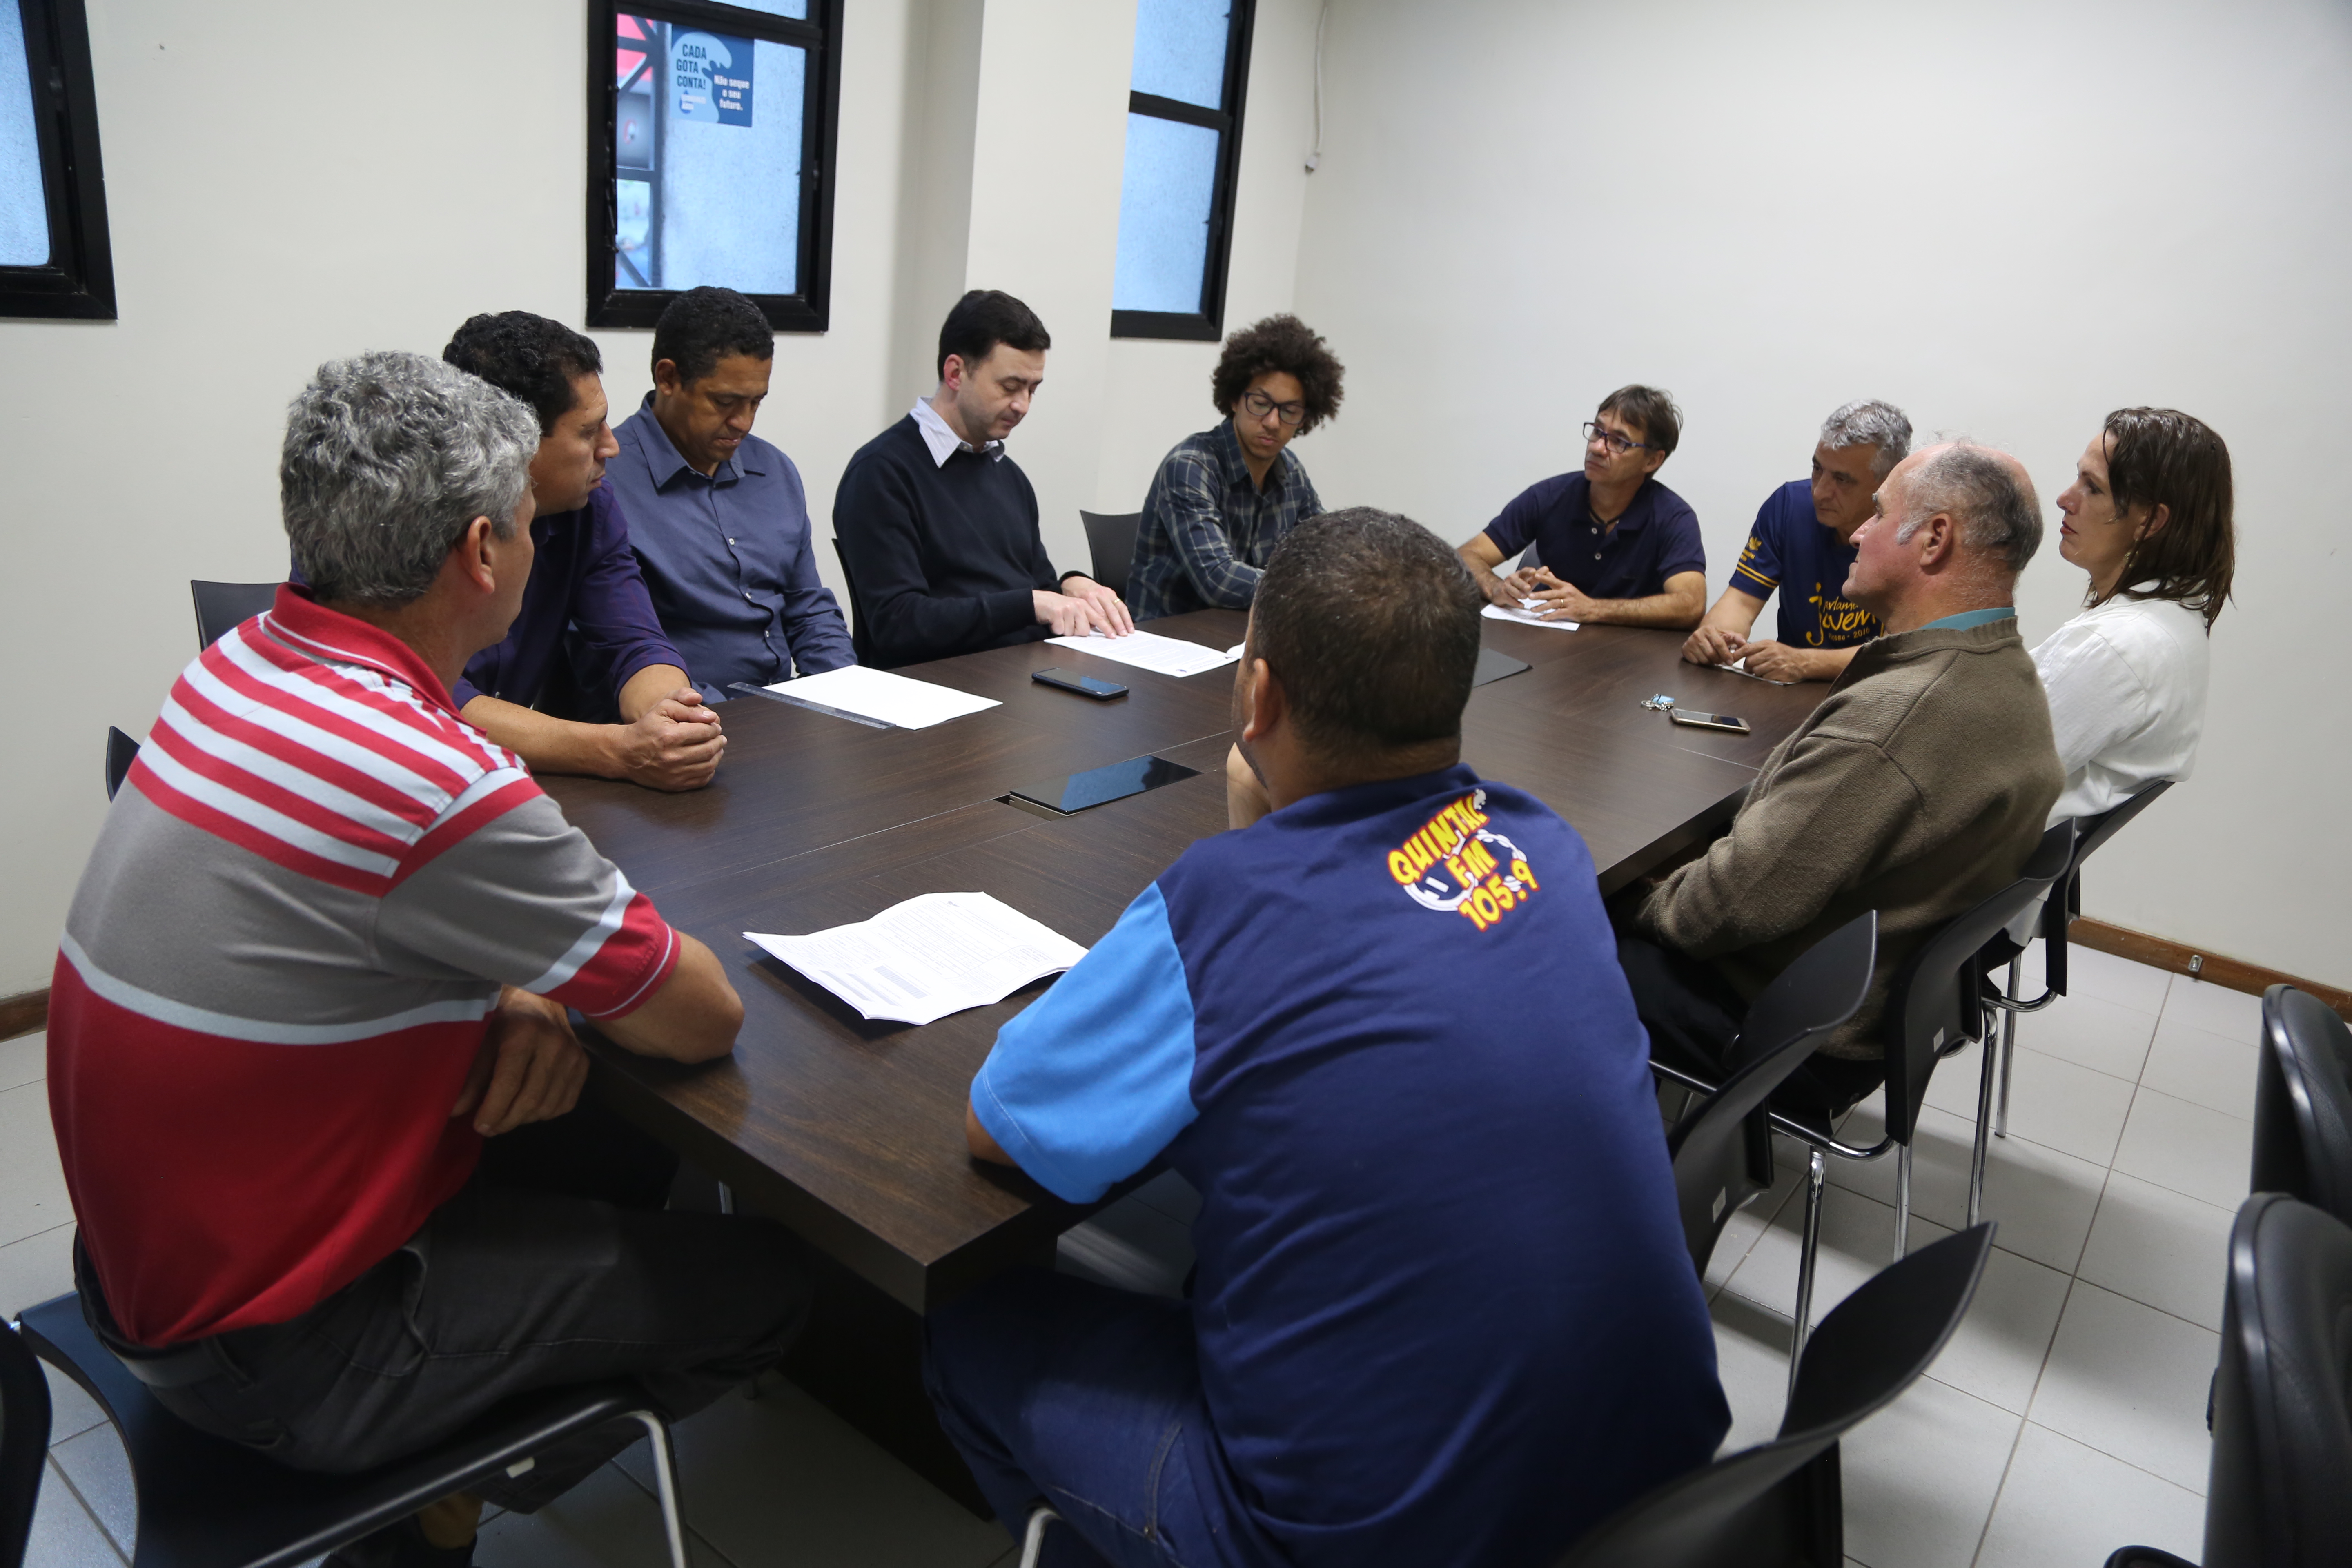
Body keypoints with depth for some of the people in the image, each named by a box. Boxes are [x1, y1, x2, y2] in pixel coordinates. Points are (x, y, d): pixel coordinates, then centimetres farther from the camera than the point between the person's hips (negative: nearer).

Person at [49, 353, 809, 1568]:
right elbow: (704, 1020, -20)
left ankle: (435, 1461, 22)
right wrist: (528, 998, -1)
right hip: (274, 1350, -8)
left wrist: (519, 996, -8)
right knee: (761, 1280, 3)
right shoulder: (442, 784, -32)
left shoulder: (240, 664, -4)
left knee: (625, 1156, 21)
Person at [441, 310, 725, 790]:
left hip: (541, 778, 5)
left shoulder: (590, 503, 3)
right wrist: (618, 751, -35)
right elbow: (432, 700, -24)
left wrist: (666, 718, -25)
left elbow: (635, 644, -1)